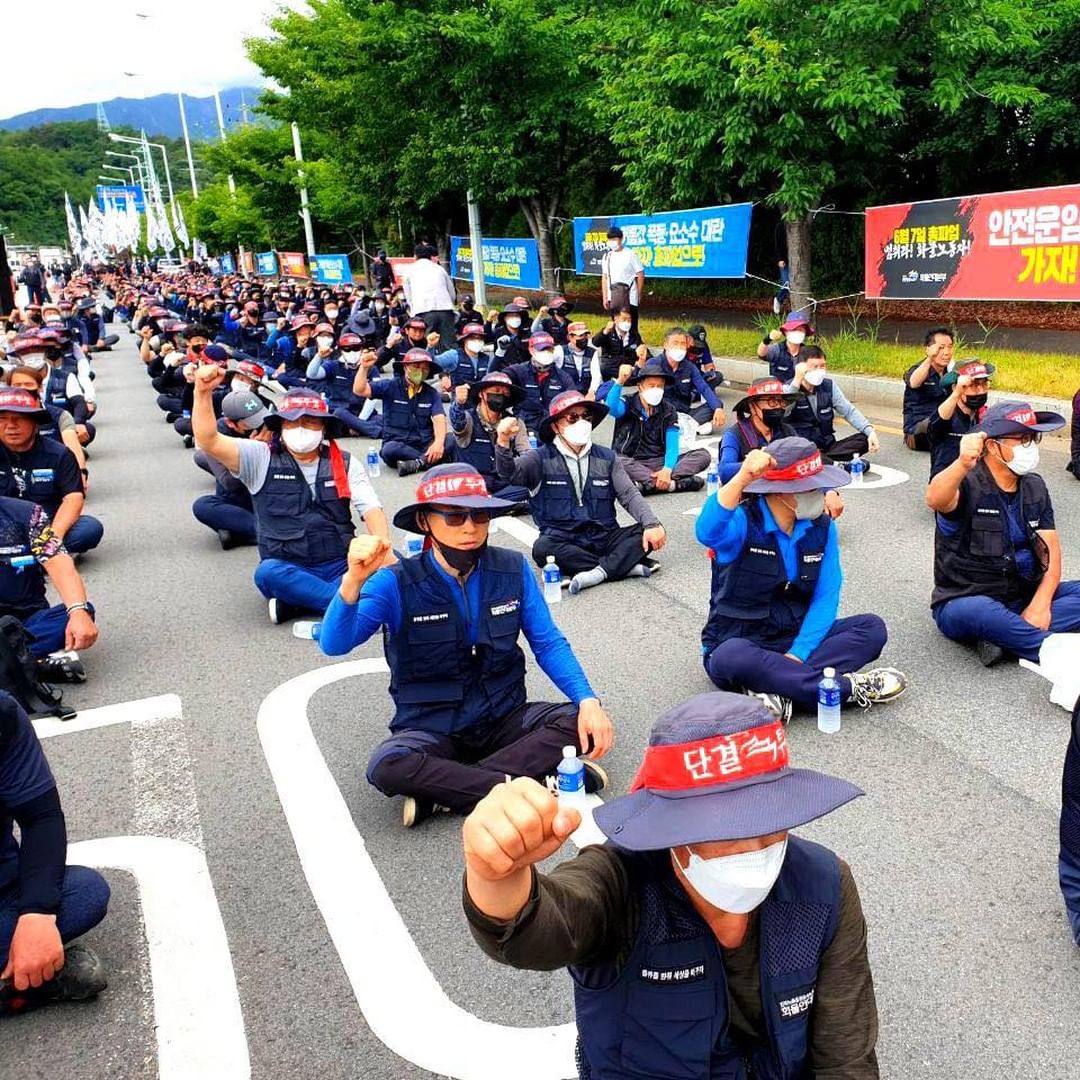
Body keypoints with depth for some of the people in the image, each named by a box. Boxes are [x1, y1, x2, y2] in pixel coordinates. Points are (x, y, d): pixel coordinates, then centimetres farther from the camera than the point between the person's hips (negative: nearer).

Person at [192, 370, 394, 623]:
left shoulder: (346, 463, 8)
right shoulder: (261, 458, 5)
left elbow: (372, 510, -2)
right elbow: (208, 441, -8)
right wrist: (203, 392, -24)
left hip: (342, 565, 1)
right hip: (289, 570, -1)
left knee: (393, 563, -26)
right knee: (268, 573, -35)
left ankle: (299, 600, -28)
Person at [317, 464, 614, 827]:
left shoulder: (513, 569, -6)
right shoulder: (396, 584, -13)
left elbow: (548, 643, -1)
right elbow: (334, 645, -24)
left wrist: (588, 700, -18)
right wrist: (353, 580, -43)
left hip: (505, 718, 3)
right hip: (431, 728, -2)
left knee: (583, 723, -23)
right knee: (387, 767, -33)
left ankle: (442, 787, -21)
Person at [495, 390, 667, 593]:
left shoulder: (607, 458, 13)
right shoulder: (541, 459, 3)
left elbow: (629, 495, 5)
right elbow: (510, 473, -14)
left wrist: (652, 524, -14)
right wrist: (503, 442, -35)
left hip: (605, 538, 3)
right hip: (563, 541, -2)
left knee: (647, 533, -20)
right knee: (542, 547, -35)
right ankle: (626, 566, -30)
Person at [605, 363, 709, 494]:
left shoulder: (669, 411, 5)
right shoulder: (627, 405, -1)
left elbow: (672, 445, -6)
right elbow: (611, 408, -25)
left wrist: (667, 469, -24)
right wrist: (620, 382, -32)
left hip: (659, 462, 3)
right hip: (632, 462, -3)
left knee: (703, 455, -15)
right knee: (617, 462, -38)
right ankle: (671, 484, -34)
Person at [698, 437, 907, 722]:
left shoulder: (822, 527, -1)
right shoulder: (743, 522, -16)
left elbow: (826, 598, -5)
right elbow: (707, 533, -41)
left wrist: (797, 655, -19)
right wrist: (742, 478, -53)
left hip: (798, 638, 5)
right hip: (739, 642, -5)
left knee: (872, 628, -14)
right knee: (732, 658, -39)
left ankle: (778, 688, -29)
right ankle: (850, 687, -28)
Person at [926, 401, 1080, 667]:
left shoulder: (1035, 487, 6)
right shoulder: (968, 484, -13)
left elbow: (1050, 549, 0)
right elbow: (935, 500, -38)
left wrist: (1041, 604, -17)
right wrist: (962, 465, -58)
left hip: (1024, 597, 6)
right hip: (965, 603, -6)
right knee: (978, 611, -38)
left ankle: (1005, 636, -24)